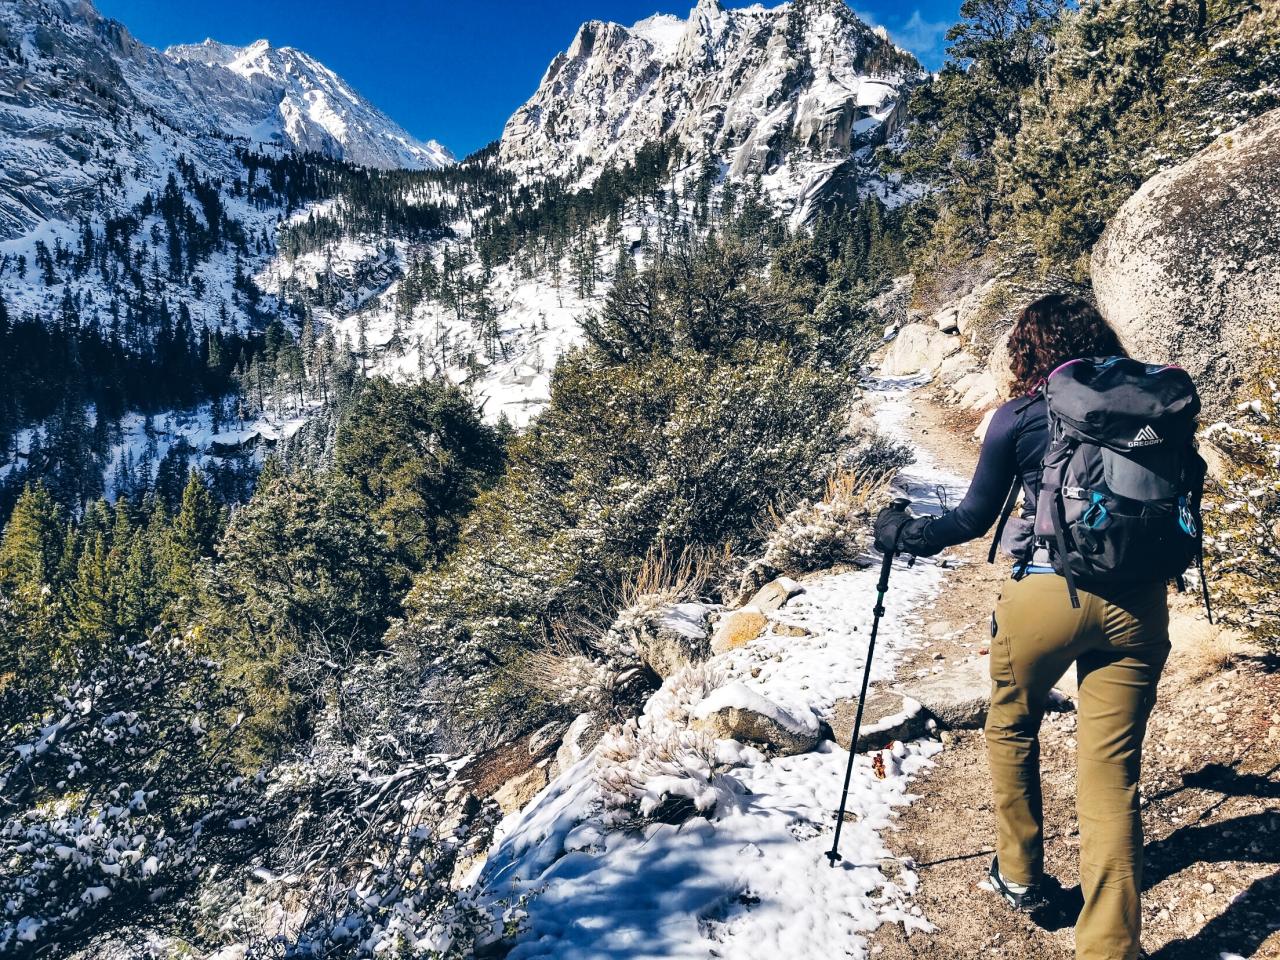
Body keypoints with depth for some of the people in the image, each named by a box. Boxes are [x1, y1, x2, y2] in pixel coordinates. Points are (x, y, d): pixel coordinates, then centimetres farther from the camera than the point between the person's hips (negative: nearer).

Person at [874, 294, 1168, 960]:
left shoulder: (1019, 418, -3)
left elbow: (973, 519, 2)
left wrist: (903, 534, 17)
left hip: (1046, 593, -3)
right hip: (1136, 601, 3)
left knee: (1011, 731, 22)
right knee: (1111, 770, 7)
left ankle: (1020, 876, 35)